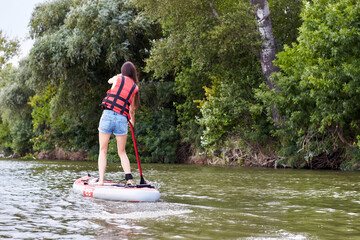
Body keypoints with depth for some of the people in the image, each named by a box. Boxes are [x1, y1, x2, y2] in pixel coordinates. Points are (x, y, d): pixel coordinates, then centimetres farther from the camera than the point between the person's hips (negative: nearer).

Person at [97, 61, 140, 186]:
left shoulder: (118, 78, 4)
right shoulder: (134, 87, 10)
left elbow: (109, 81, 31)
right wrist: (132, 121, 36)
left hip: (108, 115, -2)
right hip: (122, 119, 2)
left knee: (102, 151, 7)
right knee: (122, 152, 15)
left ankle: (101, 180, -2)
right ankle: (129, 179, 1)